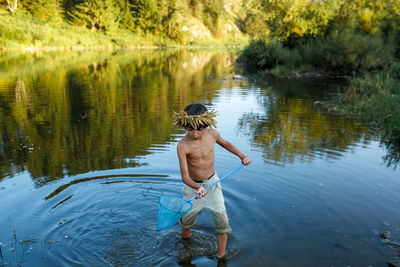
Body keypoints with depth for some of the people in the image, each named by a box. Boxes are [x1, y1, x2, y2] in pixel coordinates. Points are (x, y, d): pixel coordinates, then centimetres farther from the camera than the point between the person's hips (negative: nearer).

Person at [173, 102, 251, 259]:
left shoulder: (212, 134, -14)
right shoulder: (183, 146, -26)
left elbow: (225, 143, 12)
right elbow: (184, 176, -28)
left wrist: (242, 155, 8)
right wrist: (198, 188, -45)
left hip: (212, 182, 2)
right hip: (193, 186, -2)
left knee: (222, 220, -5)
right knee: (187, 219, 13)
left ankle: (221, 257, 16)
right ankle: (184, 245, 48)